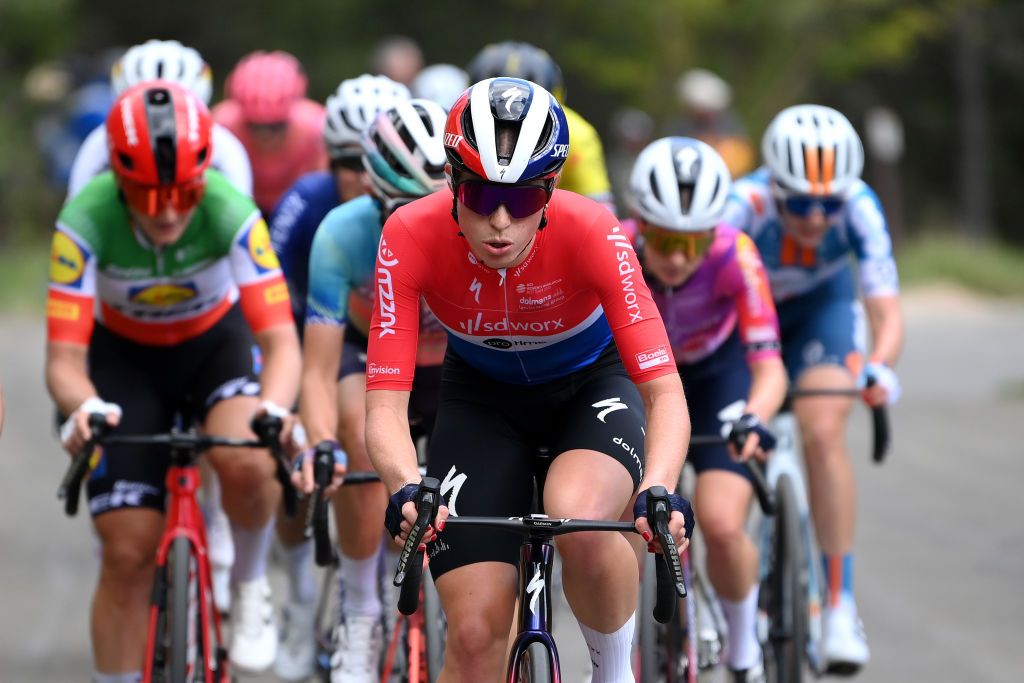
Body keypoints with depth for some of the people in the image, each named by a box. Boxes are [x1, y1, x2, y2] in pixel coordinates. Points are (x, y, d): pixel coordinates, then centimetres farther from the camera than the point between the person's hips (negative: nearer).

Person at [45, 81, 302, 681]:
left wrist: (274, 407, -54)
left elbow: (281, 340, -33)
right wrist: (84, 405, -54)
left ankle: (250, 586, -3)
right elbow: (64, 356, -31)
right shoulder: (86, 221, -31)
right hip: (126, 357, 0)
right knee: (128, 550, -8)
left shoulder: (232, 214, -31)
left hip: (216, 344, 0)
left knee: (248, 463, -32)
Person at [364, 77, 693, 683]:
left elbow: (665, 391, -34)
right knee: (475, 633, -10)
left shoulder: (591, 234, -32)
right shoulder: (412, 237, -29)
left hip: (590, 386, -2)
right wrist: (408, 490, -52)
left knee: (582, 521, -35)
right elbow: (386, 405, -30)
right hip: (482, 395, 2)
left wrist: (659, 492, -53)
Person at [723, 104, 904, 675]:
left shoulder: (859, 207, -32)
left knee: (823, 435, -21)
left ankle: (841, 604, -15)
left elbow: (887, 311, -35)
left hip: (821, 306, 0)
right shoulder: (743, 207, -37)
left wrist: (880, 366, -55)